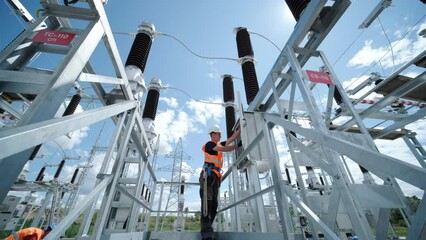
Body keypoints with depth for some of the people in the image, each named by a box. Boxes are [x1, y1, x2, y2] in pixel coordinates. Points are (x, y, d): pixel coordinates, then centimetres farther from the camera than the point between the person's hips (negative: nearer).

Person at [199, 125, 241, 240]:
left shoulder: (219, 144, 23)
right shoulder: (209, 144, -1)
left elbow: (232, 138, 22)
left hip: (216, 176, 9)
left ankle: (207, 230, 10)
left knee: (214, 204, 5)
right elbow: (224, 149, -13)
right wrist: (238, 145, -7)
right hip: (208, 174, -9)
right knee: (207, 202, -15)